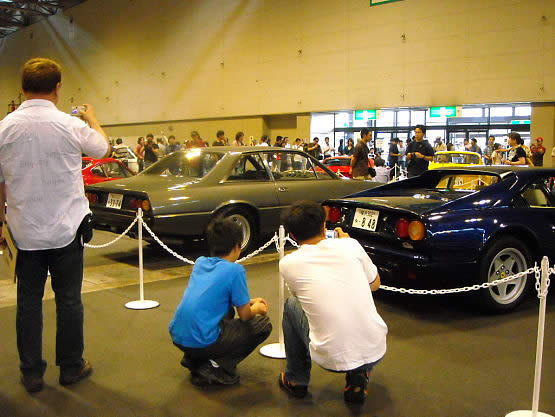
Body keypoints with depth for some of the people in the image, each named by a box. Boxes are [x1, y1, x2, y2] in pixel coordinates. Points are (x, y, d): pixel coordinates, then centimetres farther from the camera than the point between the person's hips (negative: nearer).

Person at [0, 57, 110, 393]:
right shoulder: (71, 126, -12)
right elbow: (103, 148, 9)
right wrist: (93, 118, 27)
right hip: (66, 229, -2)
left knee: (28, 301, 12)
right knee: (69, 300, 10)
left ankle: (31, 372, 20)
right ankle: (71, 367, 23)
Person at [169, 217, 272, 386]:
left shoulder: (200, 262, 11)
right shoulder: (235, 270, -9)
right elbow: (244, 315, -3)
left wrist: (249, 302, 29)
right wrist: (257, 308, 20)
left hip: (177, 337, 7)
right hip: (202, 342, -7)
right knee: (263, 324, 9)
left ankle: (192, 359, 18)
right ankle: (215, 369, -2)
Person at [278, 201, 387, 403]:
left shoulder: (288, 264, -5)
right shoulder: (351, 245, -1)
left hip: (332, 359, -2)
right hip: (376, 352, 2)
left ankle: (296, 380, 29)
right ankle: (358, 378, 21)